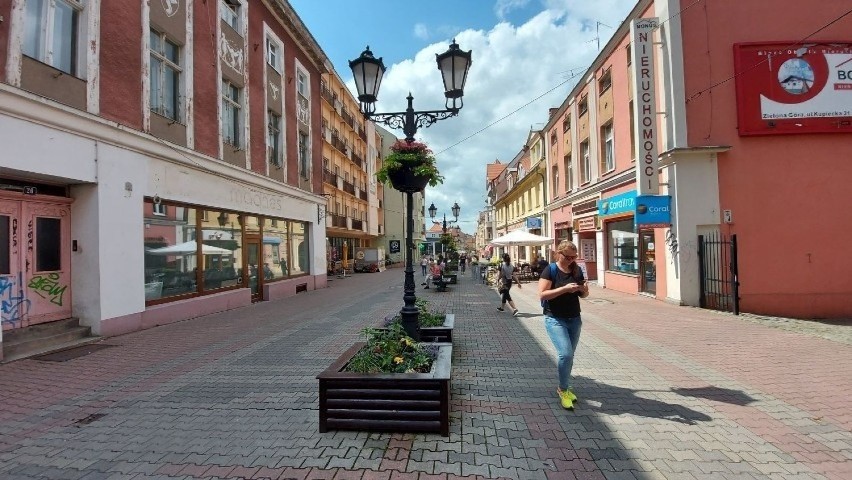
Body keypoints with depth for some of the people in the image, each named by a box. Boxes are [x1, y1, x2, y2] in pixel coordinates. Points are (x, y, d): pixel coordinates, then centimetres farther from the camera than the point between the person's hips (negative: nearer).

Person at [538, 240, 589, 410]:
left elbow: (582, 295, 15)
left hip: (574, 319, 6)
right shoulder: (550, 270, -11)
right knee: (565, 354, -16)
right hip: (555, 319, -5)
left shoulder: (577, 270, 4)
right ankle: (563, 390, 5)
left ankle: (564, 388, 32)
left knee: (569, 356, 13)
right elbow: (542, 294, -18)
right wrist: (564, 288, -25)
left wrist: (584, 290, -9)